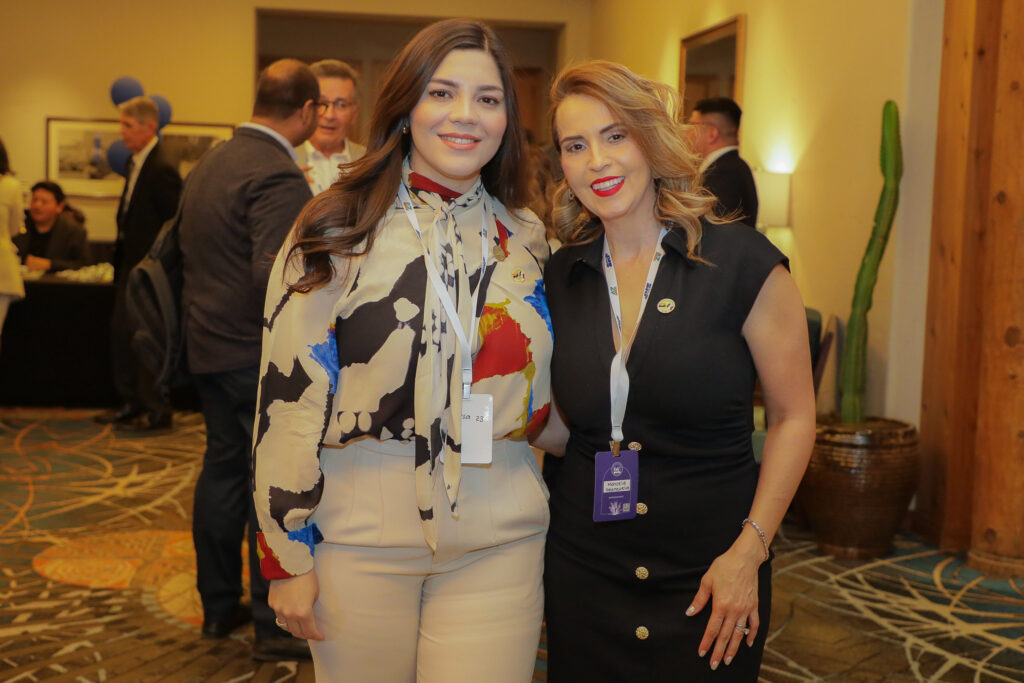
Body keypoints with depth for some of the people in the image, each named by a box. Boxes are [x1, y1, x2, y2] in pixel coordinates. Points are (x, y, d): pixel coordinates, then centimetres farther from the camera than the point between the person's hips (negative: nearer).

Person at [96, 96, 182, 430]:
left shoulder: (161, 169, -18)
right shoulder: (136, 161, 10)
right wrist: (122, 248, 13)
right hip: (131, 263, 10)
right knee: (121, 331, 14)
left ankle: (156, 411, 8)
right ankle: (131, 403, 25)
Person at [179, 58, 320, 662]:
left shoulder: (211, 163, 10)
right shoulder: (279, 177, -19)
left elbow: (189, 247, 17)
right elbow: (274, 277, -28)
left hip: (210, 348, 9)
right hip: (264, 356, -9)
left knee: (222, 468, 16)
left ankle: (219, 606, 28)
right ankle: (275, 625, 10)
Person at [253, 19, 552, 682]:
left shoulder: (525, 239, 7)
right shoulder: (337, 229, -5)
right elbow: (289, 391, -7)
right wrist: (286, 552, -7)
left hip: (498, 541, 3)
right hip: (358, 533, -2)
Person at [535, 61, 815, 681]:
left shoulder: (741, 261, -10)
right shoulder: (562, 277, 2)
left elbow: (794, 415, -7)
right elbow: (565, 428, 9)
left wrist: (748, 550, -13)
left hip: (706, 580, -3)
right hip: (583, 569, 3)